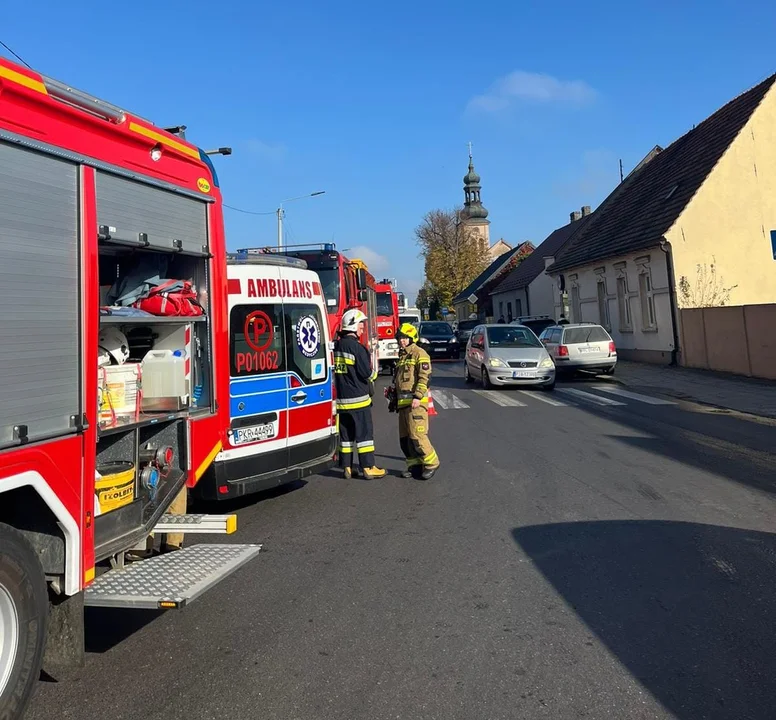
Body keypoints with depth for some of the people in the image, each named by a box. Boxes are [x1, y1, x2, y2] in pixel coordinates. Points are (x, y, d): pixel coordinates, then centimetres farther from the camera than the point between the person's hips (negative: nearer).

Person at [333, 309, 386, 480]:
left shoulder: (336, 346, 9)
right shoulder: (357, 347, -14)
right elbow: (366, 373, -14)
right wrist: (374, 374, 6)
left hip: (341, 398, 7)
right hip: (358, 398, -7)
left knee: (346, 433, 12)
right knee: (364, 433, 0)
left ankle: (346, 467, 16)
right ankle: (368, 468, 3)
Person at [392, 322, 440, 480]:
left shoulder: (419, 353, -6)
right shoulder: (402, 356, 21)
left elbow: (424, 377, -15)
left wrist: (417, 397, -22)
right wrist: (393, 393, 25)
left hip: (416, 402, -9)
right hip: (403, 402, 9)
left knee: (417, 436, -12)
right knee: (404, 438, 10)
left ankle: (431, 463, 2)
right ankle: (414, 465, 19)